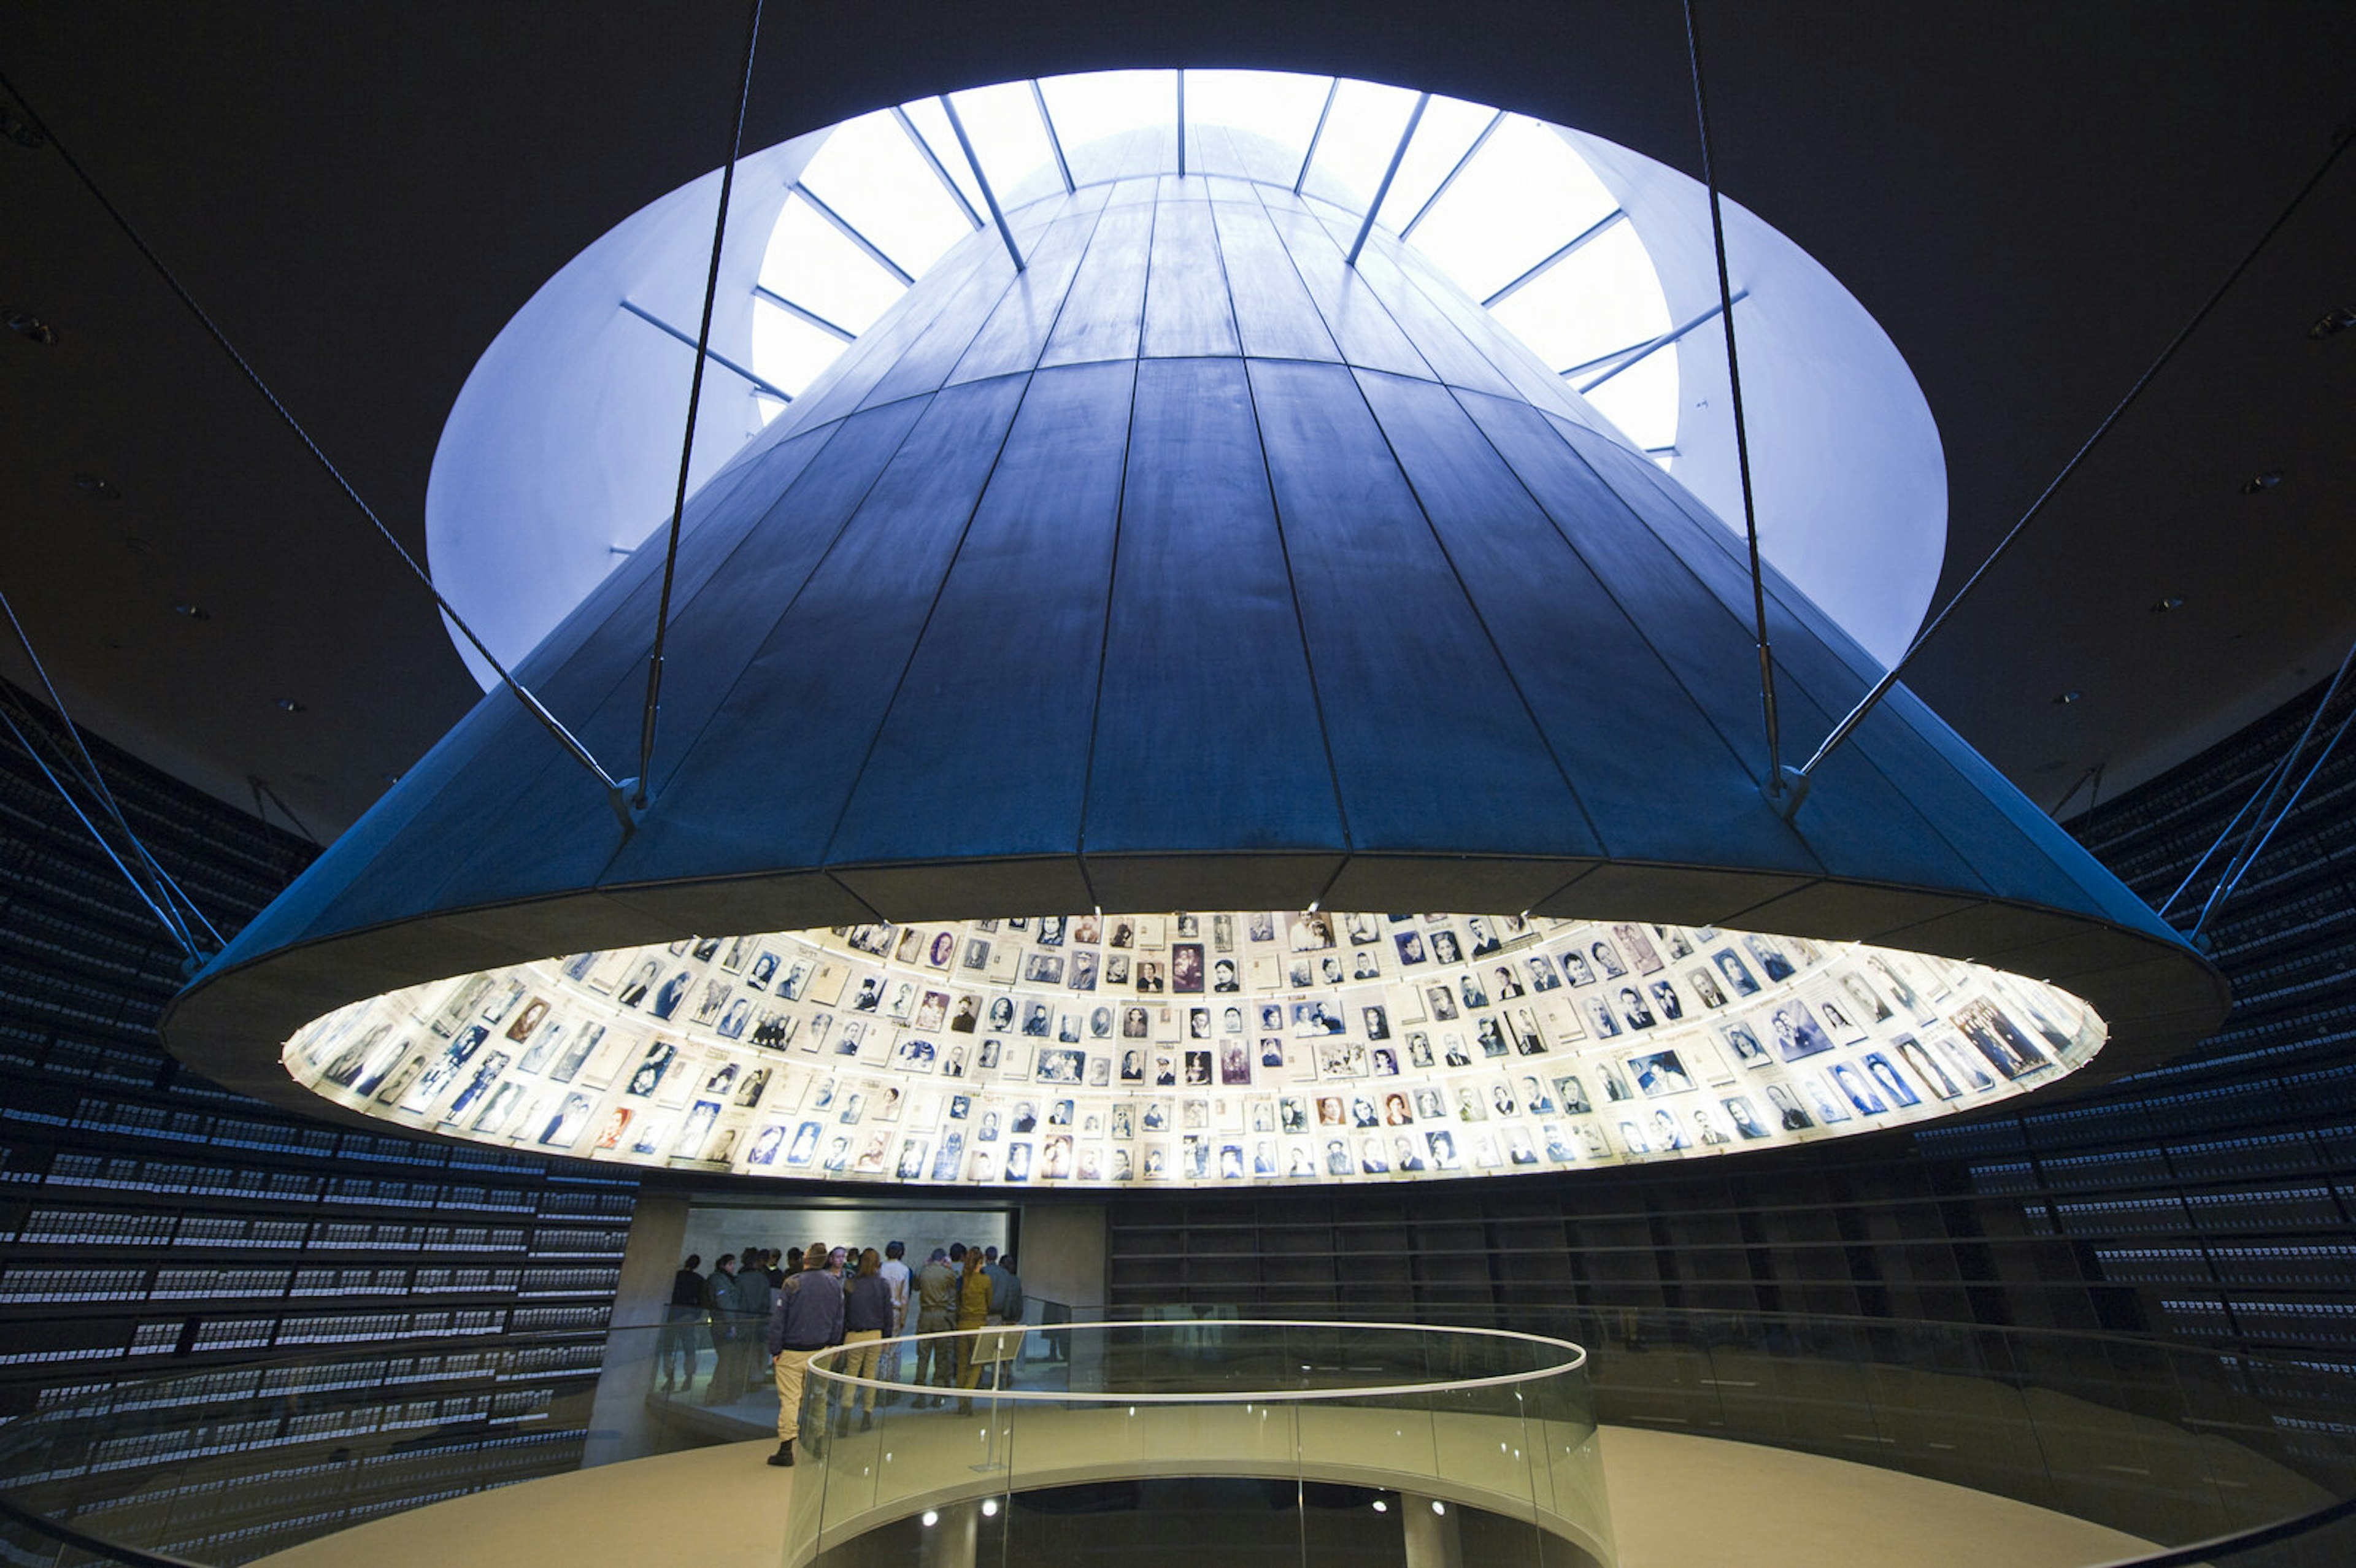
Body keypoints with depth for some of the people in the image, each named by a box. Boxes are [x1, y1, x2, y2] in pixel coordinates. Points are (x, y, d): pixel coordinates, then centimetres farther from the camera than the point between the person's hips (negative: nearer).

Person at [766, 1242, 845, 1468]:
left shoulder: (793, 1284, -14)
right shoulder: (834, 1285, 1)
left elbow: (778, 1319, -12)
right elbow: (839, 1320, 9)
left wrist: (775, 1349, -4)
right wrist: (833, 1345, 18)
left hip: (792, 1352, -4)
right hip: (820, 1351, 5)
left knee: (790, 1398, 0)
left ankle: (786, 1449, 0)